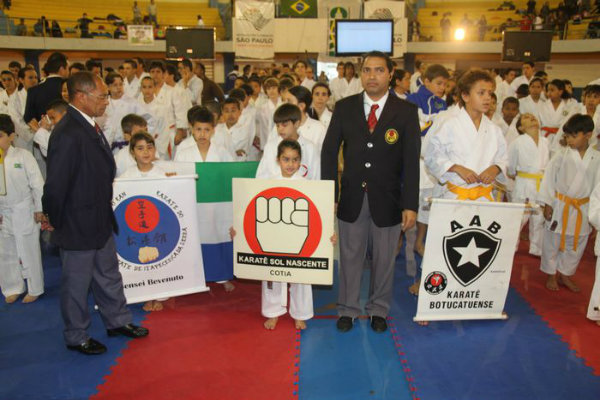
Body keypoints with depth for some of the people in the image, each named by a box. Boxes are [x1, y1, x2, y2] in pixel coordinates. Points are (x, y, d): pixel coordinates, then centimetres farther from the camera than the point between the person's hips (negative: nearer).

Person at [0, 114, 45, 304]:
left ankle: (34, 289, 21)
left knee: (29, 251, 6)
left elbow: (37, 183, -8)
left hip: (24, 212, -4)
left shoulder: (23, 156, -11)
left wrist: (39, 209, -7)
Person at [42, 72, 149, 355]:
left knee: (108, 275, 22)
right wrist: (56, 222, -10)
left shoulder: (89, 127, 4)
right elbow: (56, 186, -24)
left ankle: (117, 321, 41)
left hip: (100, 222, 9)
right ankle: (76, 337, 31)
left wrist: (105, 213, 13)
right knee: (77, 283, 11)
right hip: (77, 226, -9)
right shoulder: (68, 135, -26)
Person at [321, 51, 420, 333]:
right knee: (350, 256, 11)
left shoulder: (406, 112, -4)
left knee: (384, 259, 12)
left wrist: (410, 205, -10)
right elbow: (329, 151, 1)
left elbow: (411, 161, -5)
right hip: (352, 197, 1)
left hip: (387, 199, -1)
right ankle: (347, 309, 30)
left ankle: (379, 310, 33)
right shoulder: (344, 107, 1)